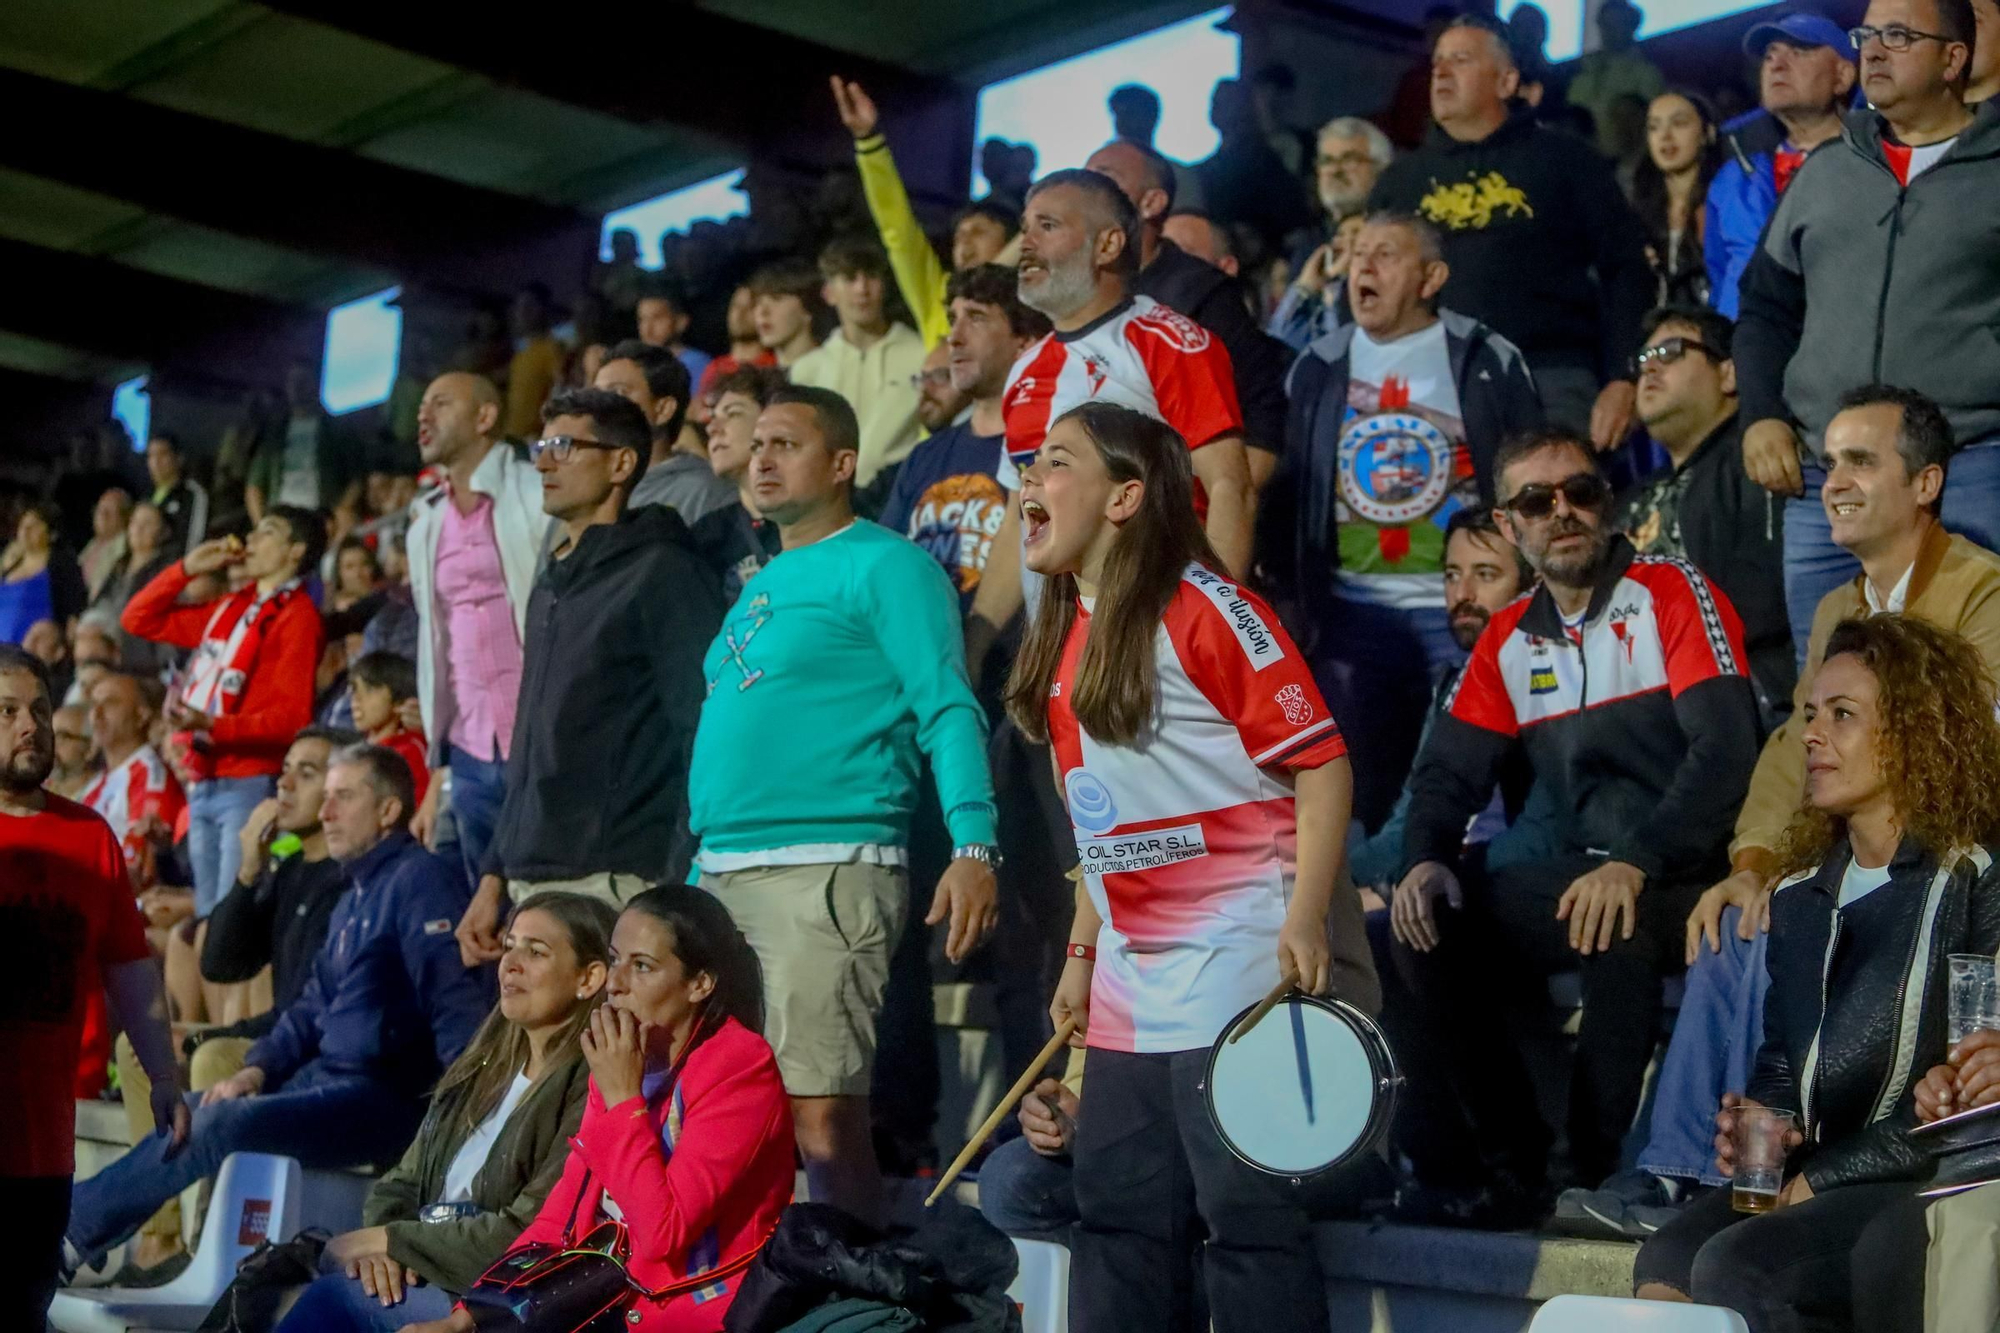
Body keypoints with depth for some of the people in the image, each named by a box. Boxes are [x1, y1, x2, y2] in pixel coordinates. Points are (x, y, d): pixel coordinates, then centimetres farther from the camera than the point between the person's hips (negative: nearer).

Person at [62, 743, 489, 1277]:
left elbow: (458, 1007, -19)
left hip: (384, 1094, -10)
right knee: (186, 1114, 6)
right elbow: (315, 1005, 23)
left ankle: (73, 1229, -9)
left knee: (219, 1124, -21)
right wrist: (259, 1069, 6)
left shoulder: (419, 879, -10)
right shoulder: (355, 897, 21)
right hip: (324, 1075, 10)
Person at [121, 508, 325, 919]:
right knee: (207, 918, 11)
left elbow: (292, 716, -16)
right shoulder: (229, 608, 16)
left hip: (252, 787, -8)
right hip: (204, 783, 8)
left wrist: (212, 725, -25)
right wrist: (188, 568, 12)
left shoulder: (296, 616, -7)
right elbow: (138, 620, 22)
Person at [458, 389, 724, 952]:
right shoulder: (552, 583, 20)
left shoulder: (662, 573, -6)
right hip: (532, 884, 8)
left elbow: (704, 733, -12)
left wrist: (682, 886, -18)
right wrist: (495, 874, 20)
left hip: (616, 884, -8)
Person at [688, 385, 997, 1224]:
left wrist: (972, 846, -23)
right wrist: (703, 864, 26)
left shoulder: (883, 566, -2)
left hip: (828, 870, -9)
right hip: (722, 874, 9)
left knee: (818, 1108, -13)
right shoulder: (761, 586, 24)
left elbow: (947, 710, -11)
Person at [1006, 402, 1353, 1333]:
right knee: (1115, 1208, 12)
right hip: (1130, 985, 9)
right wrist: (1081, 953, 18)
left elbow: (1320, 760, -14)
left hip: (1236, 968, -8)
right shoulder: (1070, 635, 13)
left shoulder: (1201, 608, -11)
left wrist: (1305, 920, -23)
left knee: (1245, 1211, -4)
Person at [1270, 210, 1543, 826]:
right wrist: (1296, 589, 6)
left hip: (1466, 613, -3)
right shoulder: (1317, 368, 11)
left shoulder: (1490, 362, 2)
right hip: (1352, 612, 3)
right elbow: (1285, 492, 14)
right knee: (1350, 792, 6)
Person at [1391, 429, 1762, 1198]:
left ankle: (1600, 1175, -17)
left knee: (1619, 928, -36)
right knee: (1422, 927, -12)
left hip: (1691, 875, -6)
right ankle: (1513, 1169, -2)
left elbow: (1726, 747, -19)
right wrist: (1426, 859, -13)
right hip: (1583, 871, 6)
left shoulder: (1674, 594, -7)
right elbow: (1450, 771, 10)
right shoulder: (1507, 641, 11)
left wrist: (1636, 863, -32)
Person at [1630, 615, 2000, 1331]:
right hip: (1809, 1181, 6)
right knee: (1663, 1261, -25)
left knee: (1732, 1265, -31)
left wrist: (1823, 1175, -12)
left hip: (1930, 1189, -6)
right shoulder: (1800, 894, 18)